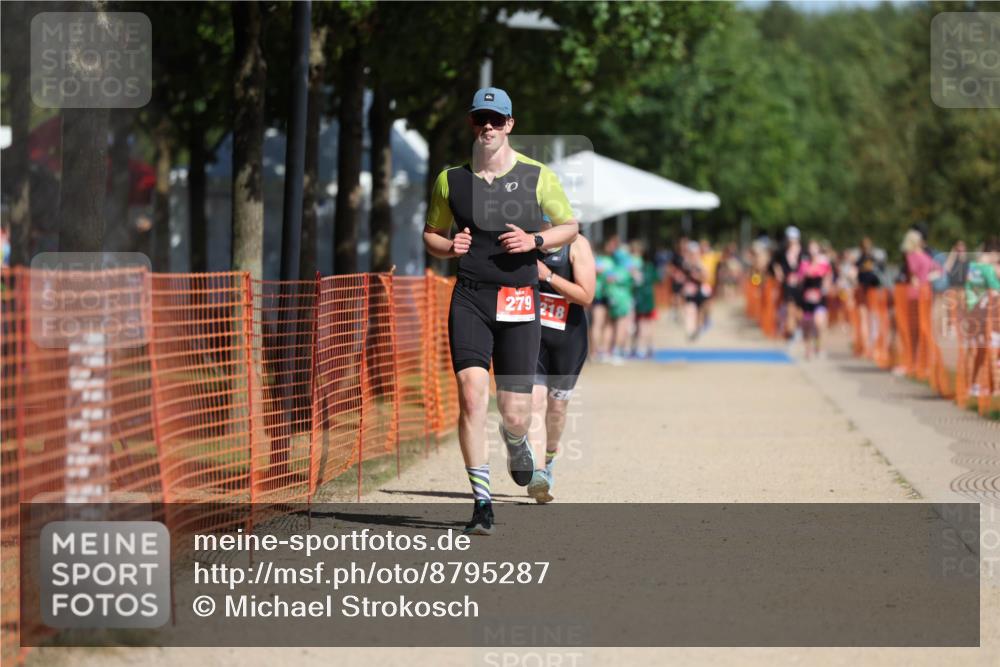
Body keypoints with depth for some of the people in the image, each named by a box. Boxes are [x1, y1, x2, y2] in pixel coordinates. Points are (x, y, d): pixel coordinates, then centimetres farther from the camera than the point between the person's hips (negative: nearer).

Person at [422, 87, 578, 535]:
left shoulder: (536, 177, 2)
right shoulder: (451, 180, 6)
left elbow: (570, 226, 11)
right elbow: (431, 234, 19)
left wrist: (535, 240, -8)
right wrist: (448, 246, -4)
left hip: (519, 303, 0)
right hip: (470, 300, 1)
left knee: (514, 413, -1)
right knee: (471, 397, -17)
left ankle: (516, 442, 39)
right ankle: (482, 503, -11)